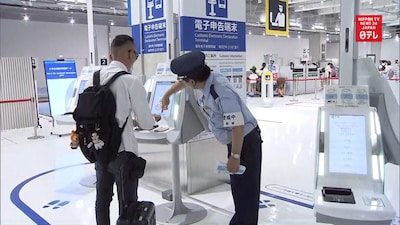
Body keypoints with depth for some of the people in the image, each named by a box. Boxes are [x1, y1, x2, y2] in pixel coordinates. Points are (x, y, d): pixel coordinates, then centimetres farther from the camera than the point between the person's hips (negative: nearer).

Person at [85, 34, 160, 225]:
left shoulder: (94, 79, 1)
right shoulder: (131, 81, -16)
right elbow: (147, 123, -13)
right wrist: (152, 119, 11)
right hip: (123, 152, -6)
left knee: (102, 198, 19)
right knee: (127, 203, 9)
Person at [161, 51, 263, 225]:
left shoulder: (222, 92, -33)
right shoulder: (208, 78, -9)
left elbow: (238, 127, -32)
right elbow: (184, 81, 13)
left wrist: (234, 156, -24)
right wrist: (167, 95, 21)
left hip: (246, 142, -9)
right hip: (235, 141, 9)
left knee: (246, 189, 4)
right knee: (237, 186, 21)